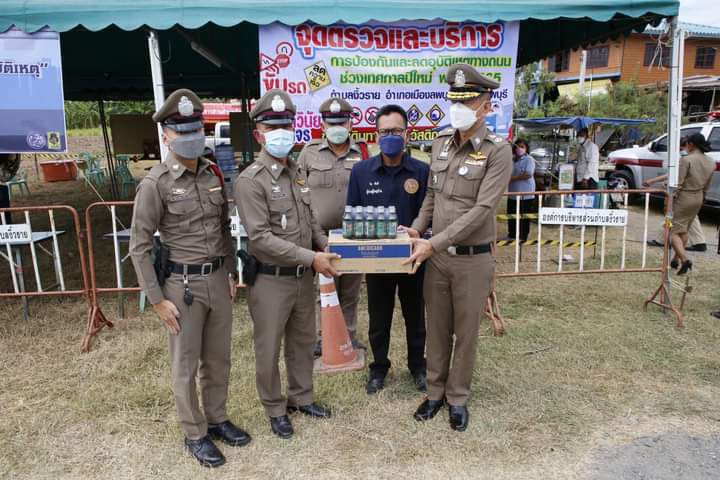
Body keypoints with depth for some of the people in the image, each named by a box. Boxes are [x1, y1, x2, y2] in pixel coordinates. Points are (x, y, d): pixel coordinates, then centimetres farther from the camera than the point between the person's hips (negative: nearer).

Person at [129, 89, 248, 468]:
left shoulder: (213, 174, 4)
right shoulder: (155, 183, -13)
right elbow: (139, 246, -10)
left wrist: (231, 274, 12)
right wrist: (158, 299, -11)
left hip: (218, 279, 5)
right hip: (182, 284, -5)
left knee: (218, 358, 17)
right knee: (186, 365, 10)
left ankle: (217, 419, 37)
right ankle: (195, 434, 28)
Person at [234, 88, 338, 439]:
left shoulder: (298, 173, 7)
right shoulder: (250, 181, -16)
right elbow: (260, 237, -23)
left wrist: (326, 245, 1)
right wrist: (311, 257, -24)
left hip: (304, 277, 7)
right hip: (270, 279, -7)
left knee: (303, 341, 21)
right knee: (269, 349, 10)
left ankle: (301, 396, 41)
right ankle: (275, 409, 30)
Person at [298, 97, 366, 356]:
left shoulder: (362, 153, 5)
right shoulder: (309, 153, 4)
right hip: (322, 235, -1)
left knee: (350, 291, 11)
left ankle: (349, 337, 26)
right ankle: (324, 338, 23)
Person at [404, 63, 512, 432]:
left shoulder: (498, 151, -13)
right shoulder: (441, 142, 5)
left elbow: (481, 210, -20)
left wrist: (434, 243, -23)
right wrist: (418, 228, 0)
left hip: (473, 259, -4)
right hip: (436, 255, 5)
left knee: (466, 332, 11)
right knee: (437, 329, 15)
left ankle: (458, 398, 29)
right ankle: (435, 392, 33)